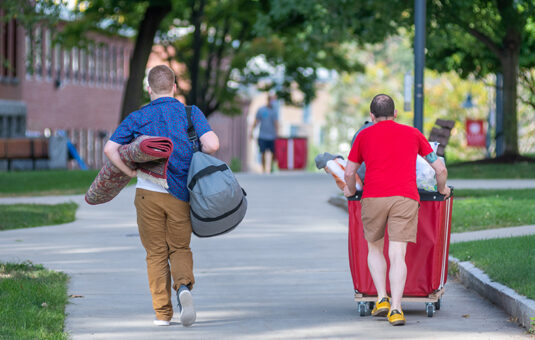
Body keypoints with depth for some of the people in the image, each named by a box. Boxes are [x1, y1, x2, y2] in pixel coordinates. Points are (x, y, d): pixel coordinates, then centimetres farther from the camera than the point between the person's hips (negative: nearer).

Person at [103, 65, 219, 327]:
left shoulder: (138, 118, 3)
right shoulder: (191, 113, 2)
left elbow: (110, 149, -6)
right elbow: (212, 144, -11)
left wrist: (133, 173, 2)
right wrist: (192, 156, 8)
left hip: (148, 191, 0)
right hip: (180, 194, 0)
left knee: (156, 254, 9)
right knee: (180, 249, 13)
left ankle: (163, 313, 6)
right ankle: (184, 286, -17)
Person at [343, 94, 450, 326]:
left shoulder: (364, 136, 17)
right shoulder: (413, 134, 18)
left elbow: (349, 173, 20)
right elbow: (440, 169, 21)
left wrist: (351, 190, 41)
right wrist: (442, 189, 40)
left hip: (373, 198, 0)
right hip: (405, 198, 0)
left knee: (375, 249, 19)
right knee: (397, 256, -4)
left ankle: (382, 299, 5)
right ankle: (395, 308, -18)